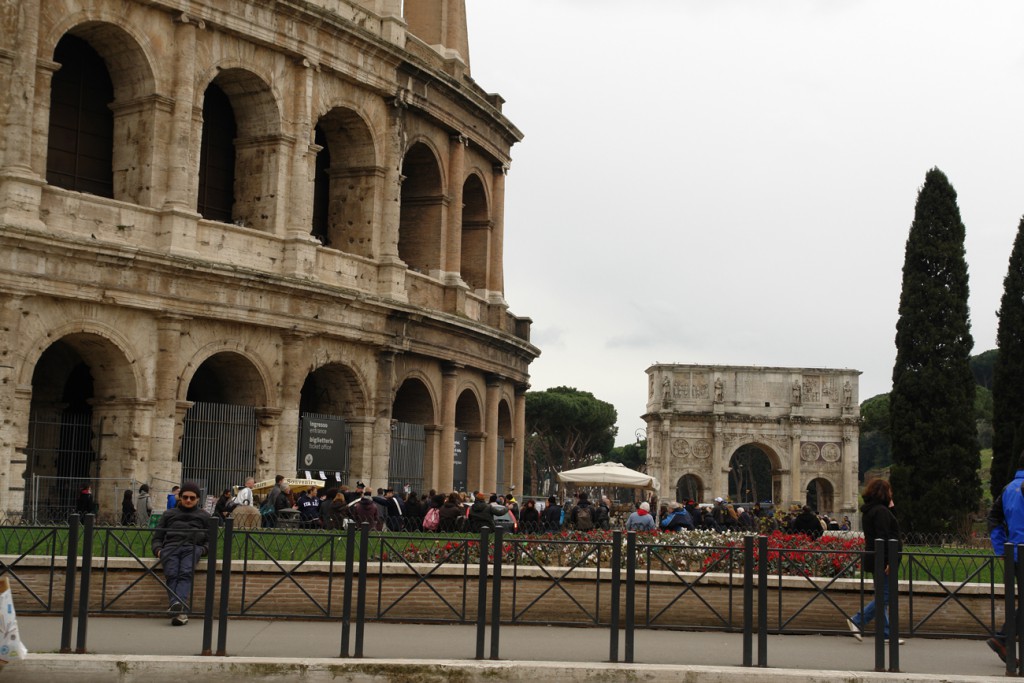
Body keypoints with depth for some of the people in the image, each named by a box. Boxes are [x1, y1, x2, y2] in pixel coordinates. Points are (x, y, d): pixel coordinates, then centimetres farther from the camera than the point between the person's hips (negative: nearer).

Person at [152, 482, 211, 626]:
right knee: (172, 575, -30)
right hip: (170, 547, 1)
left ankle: (179, 604, -56)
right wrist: (158, 549, 6)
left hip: (192, 548, -1)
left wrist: (202, 549, -2)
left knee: (185, 574, -33)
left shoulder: (204, 516, 31)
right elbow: (157, 536, 29)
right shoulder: (169, 514, 35)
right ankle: (181, 610, -49)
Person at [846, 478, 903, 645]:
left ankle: (886, 633, 14)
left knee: (882, 596, 11)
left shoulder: (869, 511, 15)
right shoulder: (881, 511, -15)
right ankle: (857, 621, -5)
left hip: (873, 558, 10)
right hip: (882, 559, -10)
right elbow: (883, 537, -22)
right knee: (884, 596, -6)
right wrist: (889, 561, -23)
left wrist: (890, 507, 11)